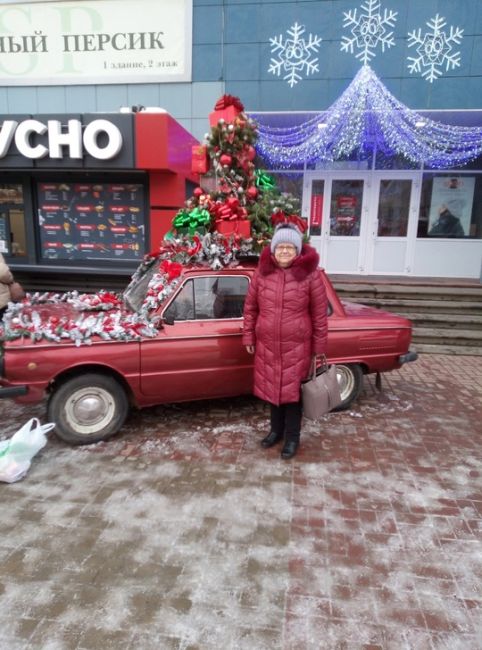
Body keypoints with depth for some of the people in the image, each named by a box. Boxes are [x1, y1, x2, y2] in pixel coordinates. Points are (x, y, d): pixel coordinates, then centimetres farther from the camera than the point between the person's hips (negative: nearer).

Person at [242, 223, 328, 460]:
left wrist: (319, 347, -4)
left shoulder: (311, 274, -9)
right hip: (267, 344, 3)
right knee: (271, 388, 16)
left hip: (297, 346, -3)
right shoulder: (262, 272, -1)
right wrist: (248, 337, 6)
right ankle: (276, 429, 38)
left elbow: (319, 314, -5)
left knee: (293, 391, 8)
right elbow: (250, 307, 7)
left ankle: (292, 437, 27)